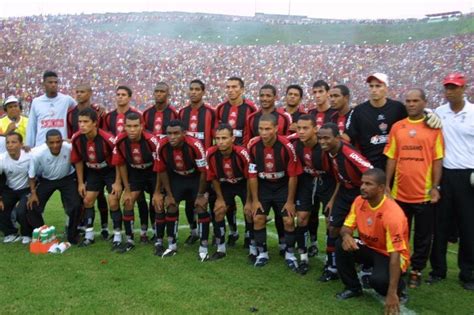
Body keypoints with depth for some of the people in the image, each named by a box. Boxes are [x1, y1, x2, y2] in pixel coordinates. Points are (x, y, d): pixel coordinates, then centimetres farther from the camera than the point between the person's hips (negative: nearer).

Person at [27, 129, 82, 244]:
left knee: (75, 205, -16)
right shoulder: (38, 153, -29)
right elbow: (31, 175, -10)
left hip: (67, 179, -1)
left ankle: (72, 235, 10)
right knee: (32, 206, -8)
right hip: (46, 180, 1)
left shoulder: (70, 148, -33)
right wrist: (33, 193, -12)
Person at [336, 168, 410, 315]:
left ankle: (399, 289, 4)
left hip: (389, 255, -6)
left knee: (378, 279, -35)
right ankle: (353, 287, 2)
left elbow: (395, 255, -33)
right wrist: (346, 236, -33)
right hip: (369, 248, 6)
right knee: (342, 245, -21)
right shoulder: (359, 201, -12)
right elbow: (346, 227, -4)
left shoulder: (392, 213, -32)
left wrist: (392, 294, -35)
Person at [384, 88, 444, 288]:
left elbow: (437, 160, -2)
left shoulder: (433, 127, -1)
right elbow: (391, 158, 6)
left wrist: (435, 187, -8)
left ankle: (417, 270, 24)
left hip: (424, 193, -2)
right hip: (399, 192, 2)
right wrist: (387, 186, 2)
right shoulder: (397, 127, 5)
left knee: (423, 236, 10)